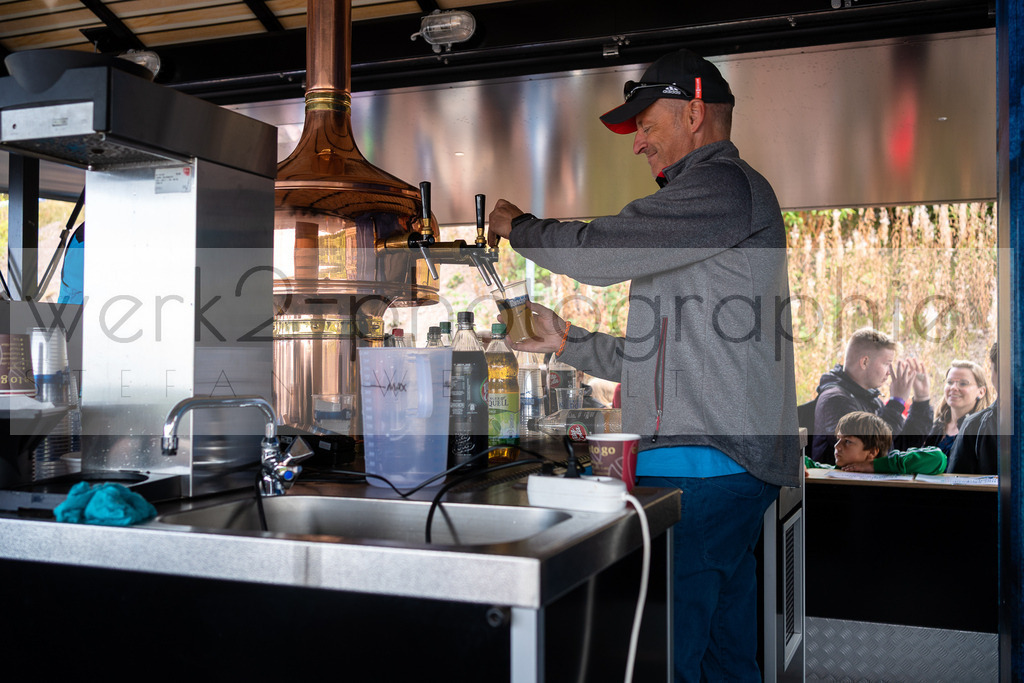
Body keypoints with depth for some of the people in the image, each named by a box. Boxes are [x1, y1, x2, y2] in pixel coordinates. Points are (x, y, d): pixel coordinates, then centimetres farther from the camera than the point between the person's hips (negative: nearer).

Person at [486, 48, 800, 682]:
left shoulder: (725, 184, -7)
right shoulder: (710, 209, 26)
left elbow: (598, 250, -14)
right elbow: (667, 359, 26)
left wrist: (519, 225, 5)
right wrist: (568, 342, 23)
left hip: (702, 464, -11)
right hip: (729, 464, 11)